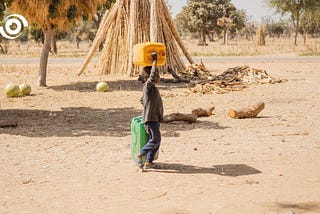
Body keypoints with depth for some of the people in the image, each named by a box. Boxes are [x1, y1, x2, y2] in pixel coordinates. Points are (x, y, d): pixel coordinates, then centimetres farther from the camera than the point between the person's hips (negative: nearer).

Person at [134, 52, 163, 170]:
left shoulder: (153, 87, 17)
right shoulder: (148, 85, -11)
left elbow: (143, 100, 27)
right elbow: (152, 74, -27)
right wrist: (155, 60, -20)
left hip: (155, 118, 10)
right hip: (150, 118, -10)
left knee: (156, 140, 8)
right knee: (155, 139, -12)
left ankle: (148, 162, 11)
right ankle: (139, 156, -3)